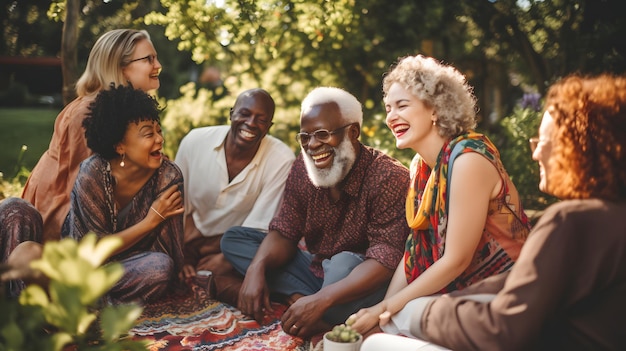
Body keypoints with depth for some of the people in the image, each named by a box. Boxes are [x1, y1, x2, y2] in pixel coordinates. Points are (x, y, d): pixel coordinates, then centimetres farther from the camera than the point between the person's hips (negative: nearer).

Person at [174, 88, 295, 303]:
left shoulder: (282, 160, -18)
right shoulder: (195, 141, -10)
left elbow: (260, 227, -14)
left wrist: (223, 261, -20)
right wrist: (181, 258, -11)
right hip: (191, 239, 3)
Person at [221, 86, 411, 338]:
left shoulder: (388, 177, -22)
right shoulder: (302, 169, -3)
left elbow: (385, 259, -29)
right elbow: (284, 233, 0)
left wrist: (321, 300, -41)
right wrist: (257, 268, -23)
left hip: (361, 283, -6)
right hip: (316, 270, 7)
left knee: (345, 264, -40)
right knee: (234, 239, -3)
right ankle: (301, 300, -20)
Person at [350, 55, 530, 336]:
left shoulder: (467, 159, -22)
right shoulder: (421, 164, 3)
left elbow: (456, 260, -21)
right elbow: (415, 249, 4)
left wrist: (386, 309, -15)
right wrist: (382, 310, -7)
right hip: (456, 291, 7)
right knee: (371, 329, -9)